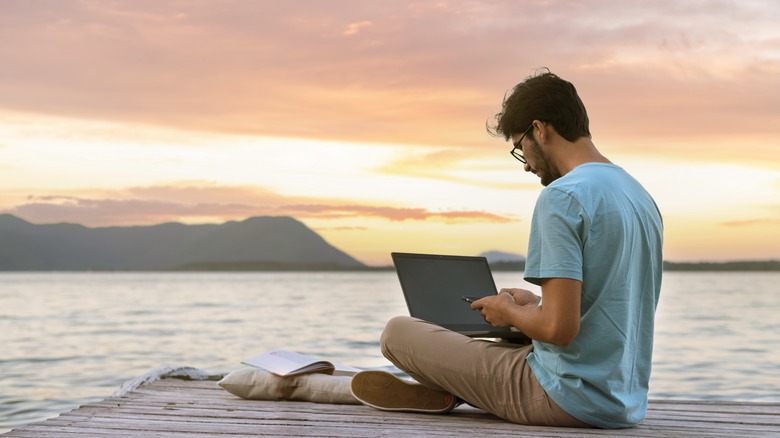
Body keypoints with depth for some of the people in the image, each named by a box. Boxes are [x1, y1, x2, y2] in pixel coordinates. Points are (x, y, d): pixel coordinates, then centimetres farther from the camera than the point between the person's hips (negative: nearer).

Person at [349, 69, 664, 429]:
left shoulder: (561, 197, -19)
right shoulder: (641, 196, 10)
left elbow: (559, 328, -26)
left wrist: (509, 312, -6)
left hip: (569, 399, -9)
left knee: (398, 333, 0)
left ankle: (446, 393, 23)